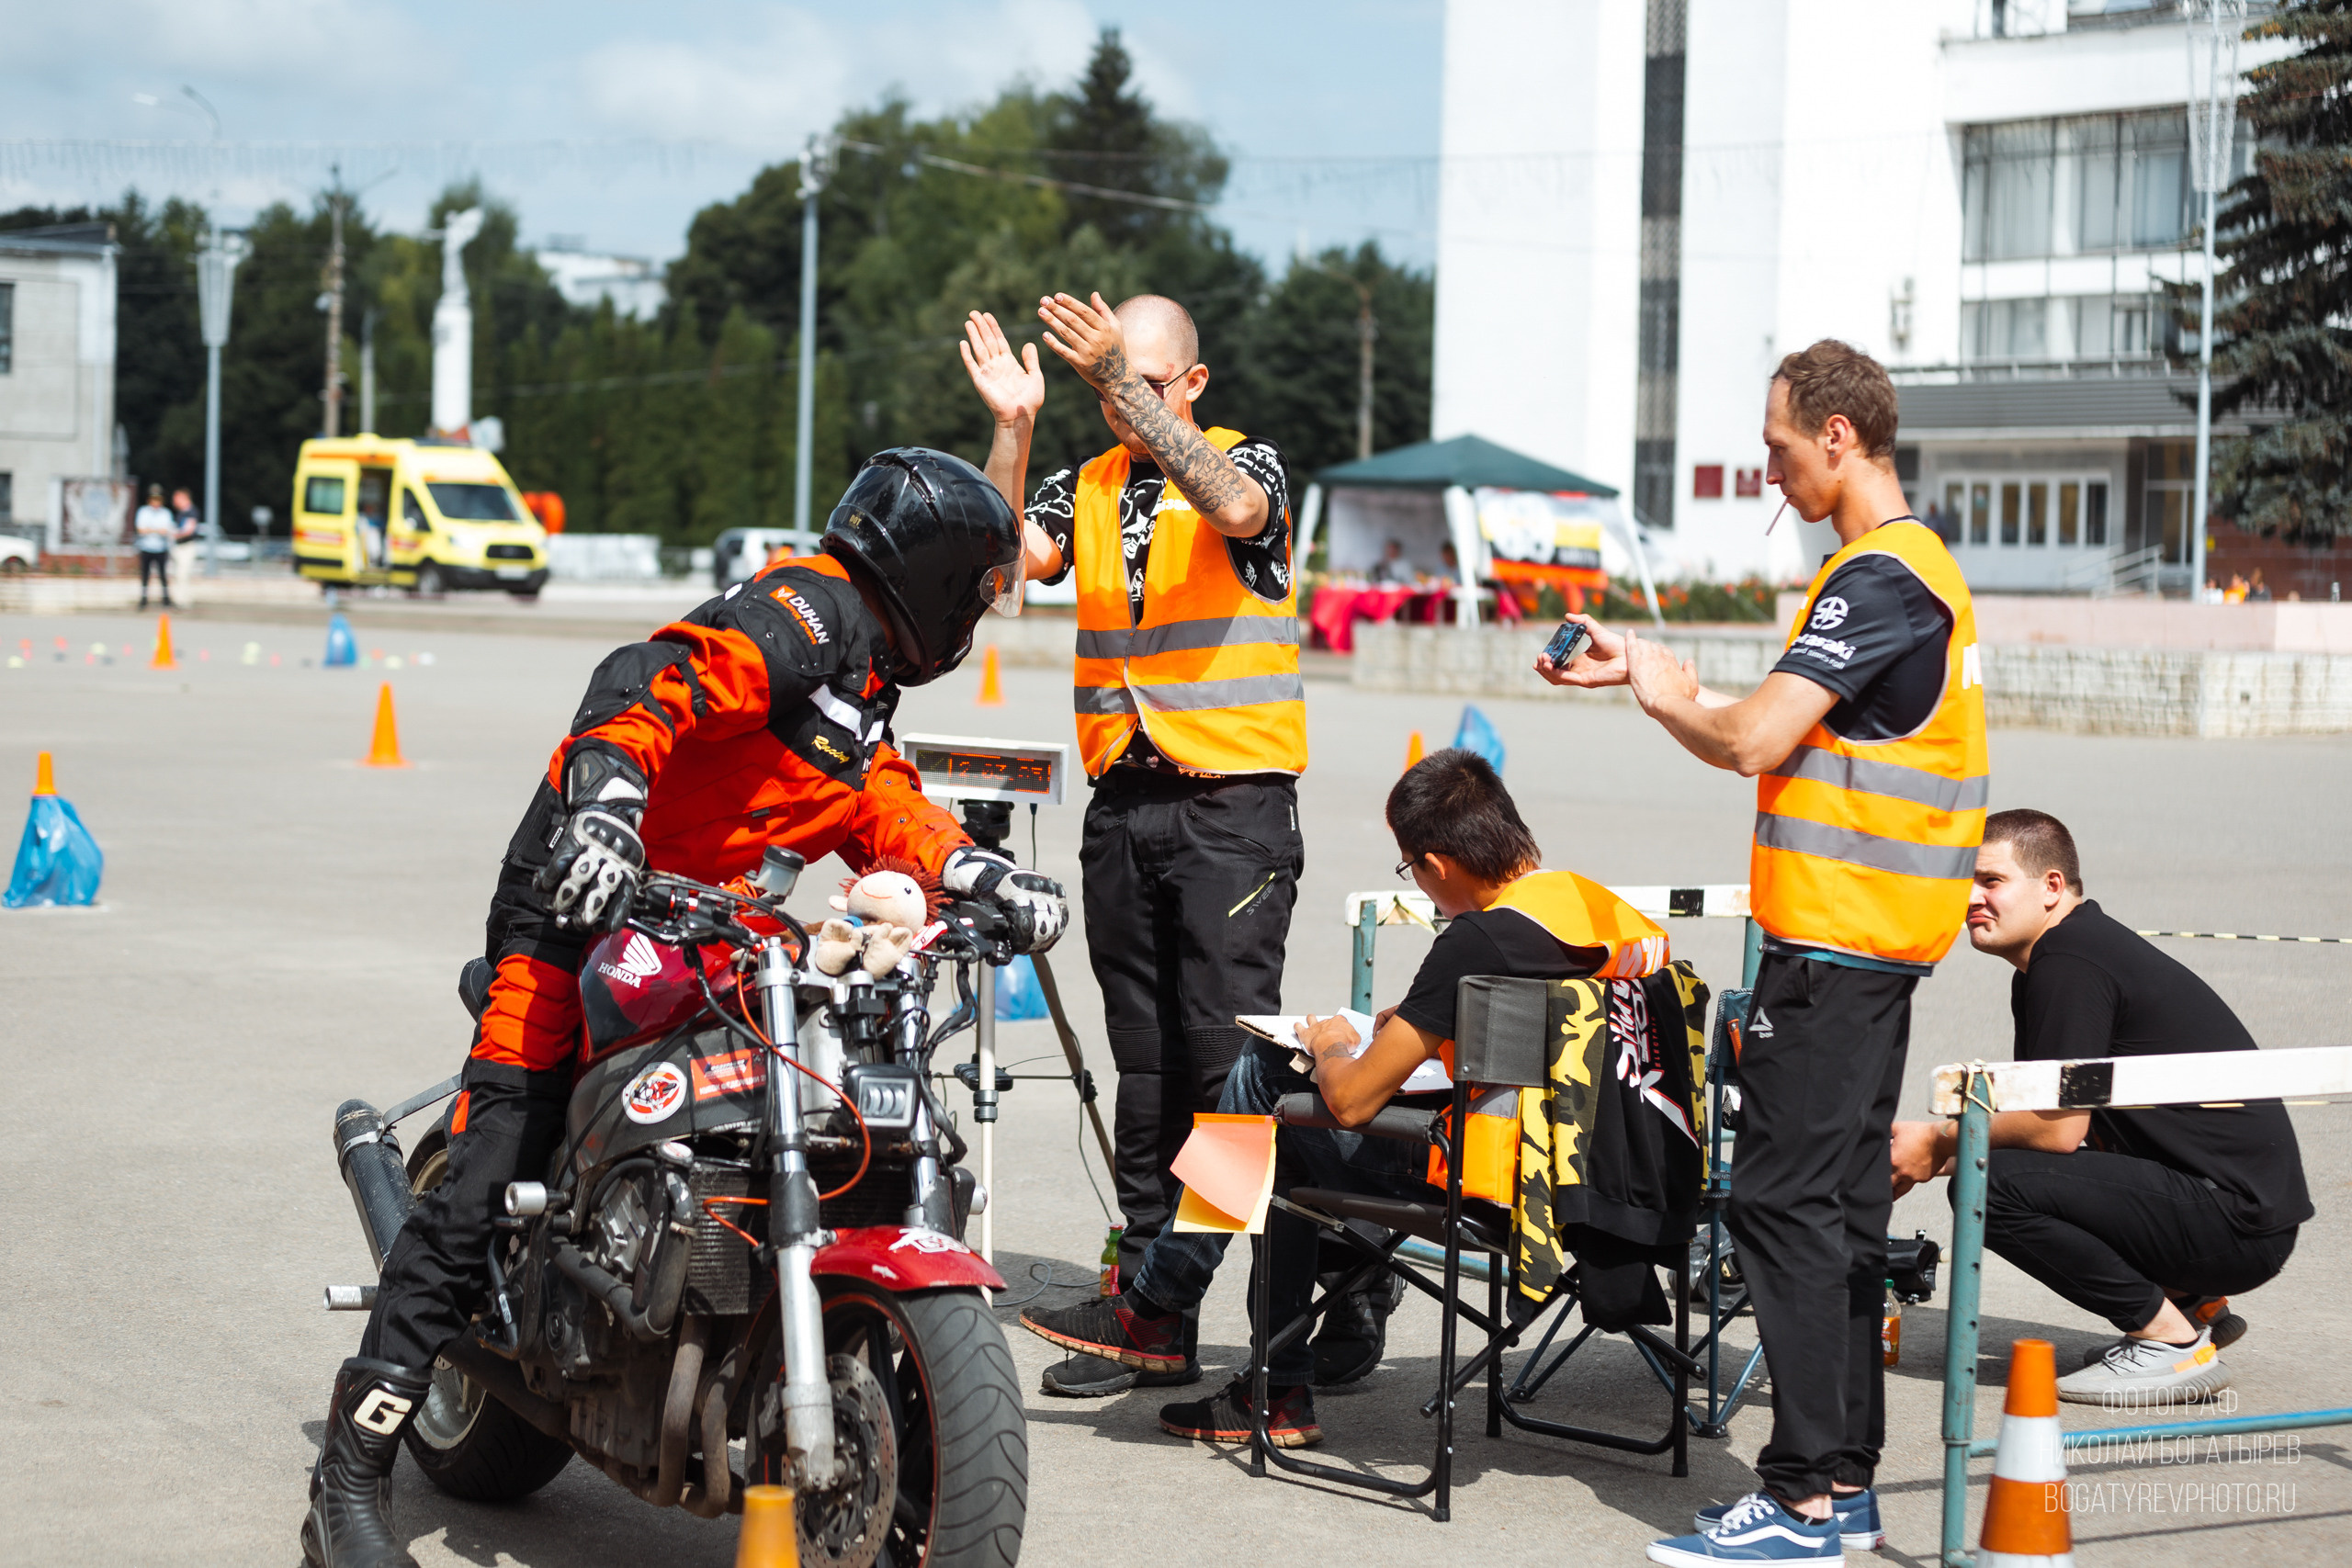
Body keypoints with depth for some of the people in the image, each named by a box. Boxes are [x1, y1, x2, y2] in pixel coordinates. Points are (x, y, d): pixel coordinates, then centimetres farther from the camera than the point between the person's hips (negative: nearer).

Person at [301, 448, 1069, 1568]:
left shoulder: (864, 701, 22)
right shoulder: (806, 613, -10)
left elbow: (897, 822, 10)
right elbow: (653, 681, -26)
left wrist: (988, 878, -8)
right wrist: (607, 795, -43)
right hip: (584, 900, -10)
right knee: (489, 1183, -14)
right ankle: (352, 1472, -14)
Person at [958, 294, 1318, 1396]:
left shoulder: (1248, 461, 1)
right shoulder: (1085, 489, 13)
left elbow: (1233, 507, -23)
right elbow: (1010, 556, -5)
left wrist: (1123, 379, -27)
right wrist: (1013, 425, -15)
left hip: (1234, 800, -5)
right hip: (1122, 804, 5)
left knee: (1228, 1051, -12)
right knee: (1145, 1069, 9)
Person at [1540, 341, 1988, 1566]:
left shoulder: (1878, 578, -16)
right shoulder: (1919, 563, 18)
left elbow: (1750, 741, -21)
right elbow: (1797, 735, 19)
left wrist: (1657, 690, -3)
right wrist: (1667, 684, 10)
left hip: (1834, 945, -10)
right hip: (1879, 942, 10)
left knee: (1788, 1202, -8)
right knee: (1840, 1202, 12)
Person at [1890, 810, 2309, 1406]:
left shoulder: (2069, 963, -14)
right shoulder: (2046, 962, 17)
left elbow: (2058, 1128, -17)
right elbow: (2079, 1125, 18)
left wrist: (1940, 1142, -4)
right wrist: (1945, 1151, 7)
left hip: (2239, 1219, -11)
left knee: (1994, 1188, -20)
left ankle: (2174, 1342, -9)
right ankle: (2194, 1308, 16)